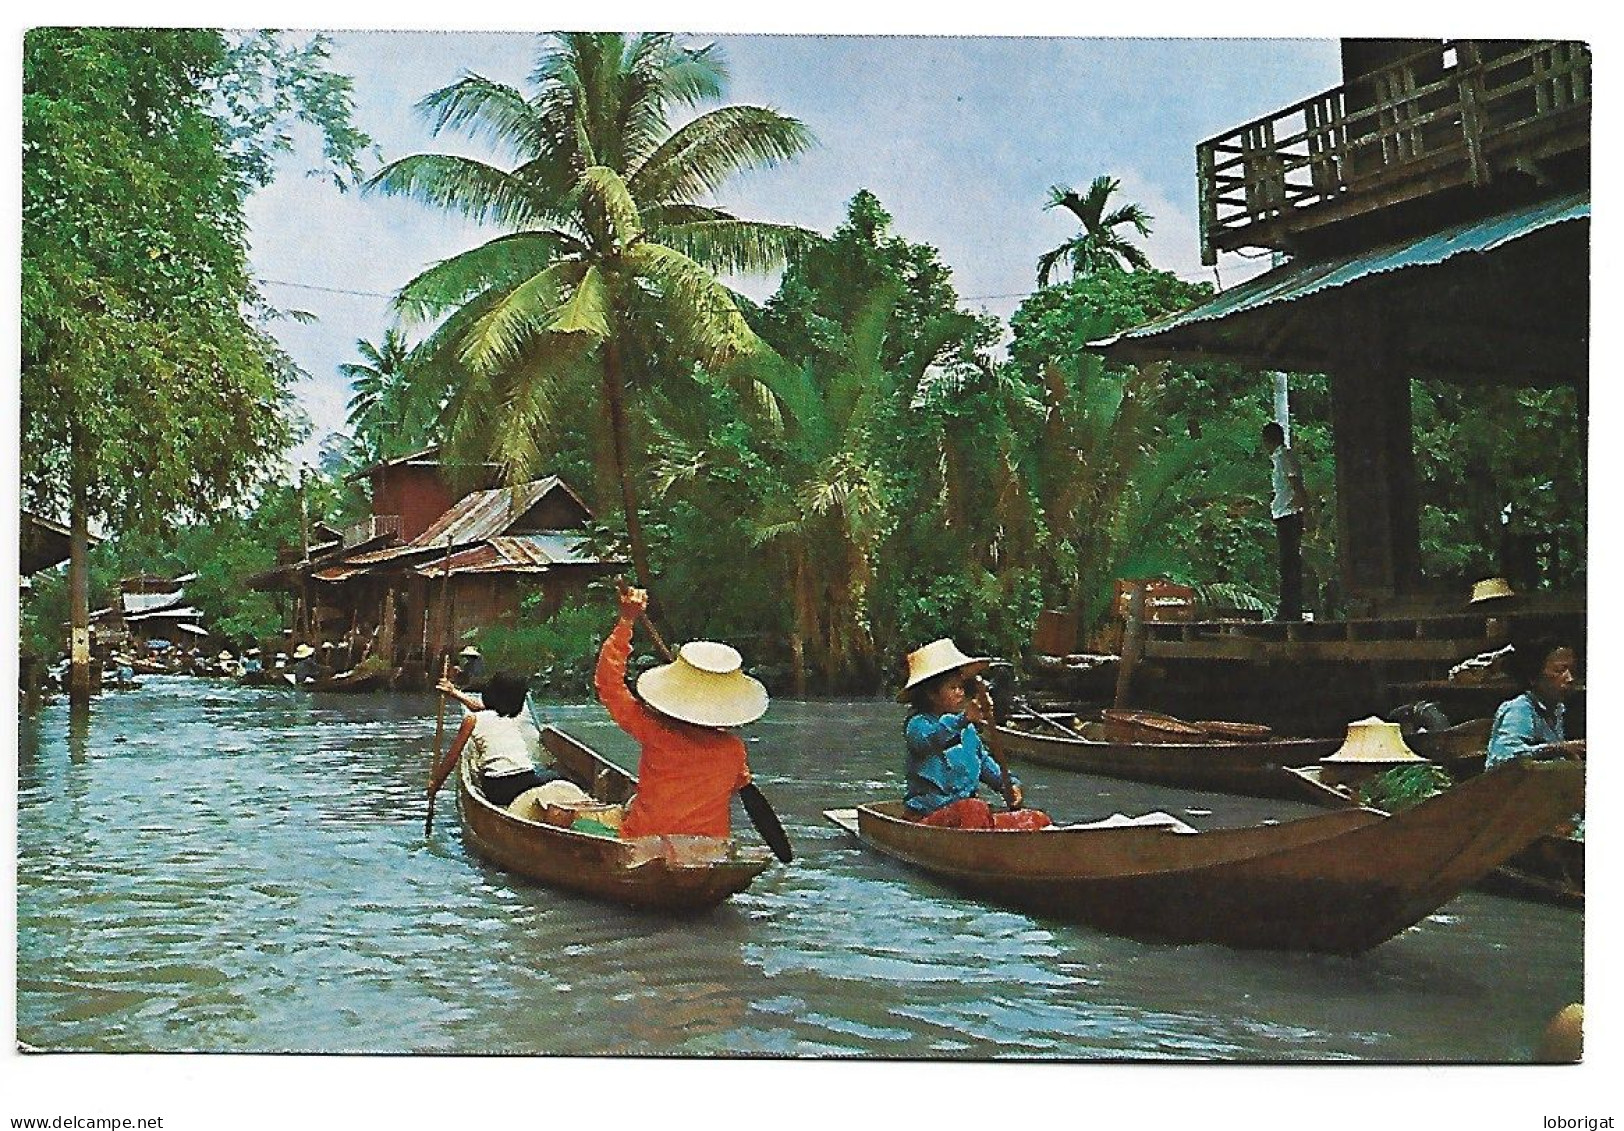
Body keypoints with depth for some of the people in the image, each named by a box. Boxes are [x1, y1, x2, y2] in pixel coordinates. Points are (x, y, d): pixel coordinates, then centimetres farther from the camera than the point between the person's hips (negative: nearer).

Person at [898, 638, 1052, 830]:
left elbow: (983, 760, 32)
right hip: (931, 814, -8)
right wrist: (962, 719, -47)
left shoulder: (967, 728, 19)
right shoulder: (918, 722, -7)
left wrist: (1007, 782, 14)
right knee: (975, 809, -41)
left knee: (1039, 819, -10)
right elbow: (926, 737, -32)